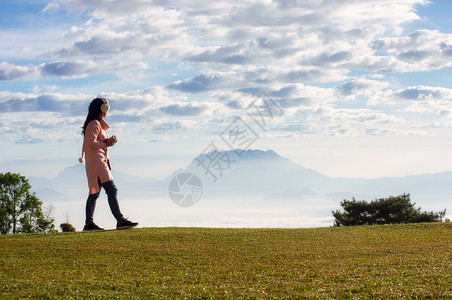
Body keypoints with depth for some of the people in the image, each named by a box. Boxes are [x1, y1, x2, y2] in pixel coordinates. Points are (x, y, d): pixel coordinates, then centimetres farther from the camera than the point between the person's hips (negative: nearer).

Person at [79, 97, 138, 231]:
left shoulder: (99, 123, 21)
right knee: (111, 190, -15)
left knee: (94, 192, 9)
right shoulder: (94, 124, -11)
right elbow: (91, 143, -19)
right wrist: (106, 144, -13)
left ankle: (89, 223, 10)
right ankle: (120, 220, -20)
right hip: (96, 161, -11)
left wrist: (108, 141, 13)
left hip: (101, 160, 11)